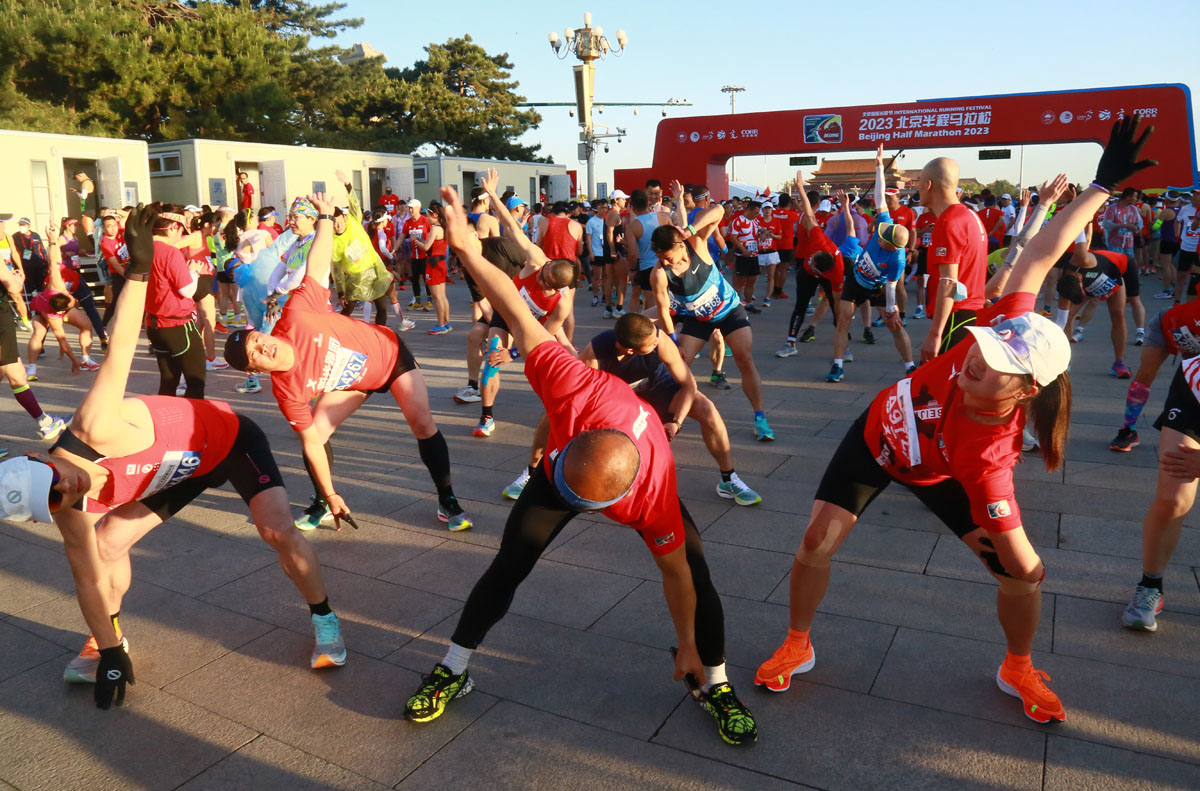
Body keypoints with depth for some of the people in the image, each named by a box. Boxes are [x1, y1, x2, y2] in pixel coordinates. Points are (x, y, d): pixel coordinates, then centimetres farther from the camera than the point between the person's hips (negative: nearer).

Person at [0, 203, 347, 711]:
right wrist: (111, 657, -4)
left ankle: (324, 621, 2)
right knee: (106, 544, 0)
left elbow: (119, 349, -41)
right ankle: (107, 640, 28)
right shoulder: (71, 512, -16)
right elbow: (88, 575, -8)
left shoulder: (93, 429, -35)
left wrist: (138, 267, -53)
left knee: (277, 530, -21)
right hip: (184, 469, 6)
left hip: (229, 439, -5)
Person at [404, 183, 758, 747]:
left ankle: (714, 684, 12)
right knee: (506, 568, -2)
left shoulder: (654, 494, -43)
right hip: (561, 462, 2)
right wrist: (466, 247, -34)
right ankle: (452, 672, 16)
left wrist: (687, 648, -12)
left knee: (697, 574, -13)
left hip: (640, 487, -1)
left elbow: (674, 572, -26)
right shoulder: (572, 388, -46)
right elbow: (520, 316, -35)